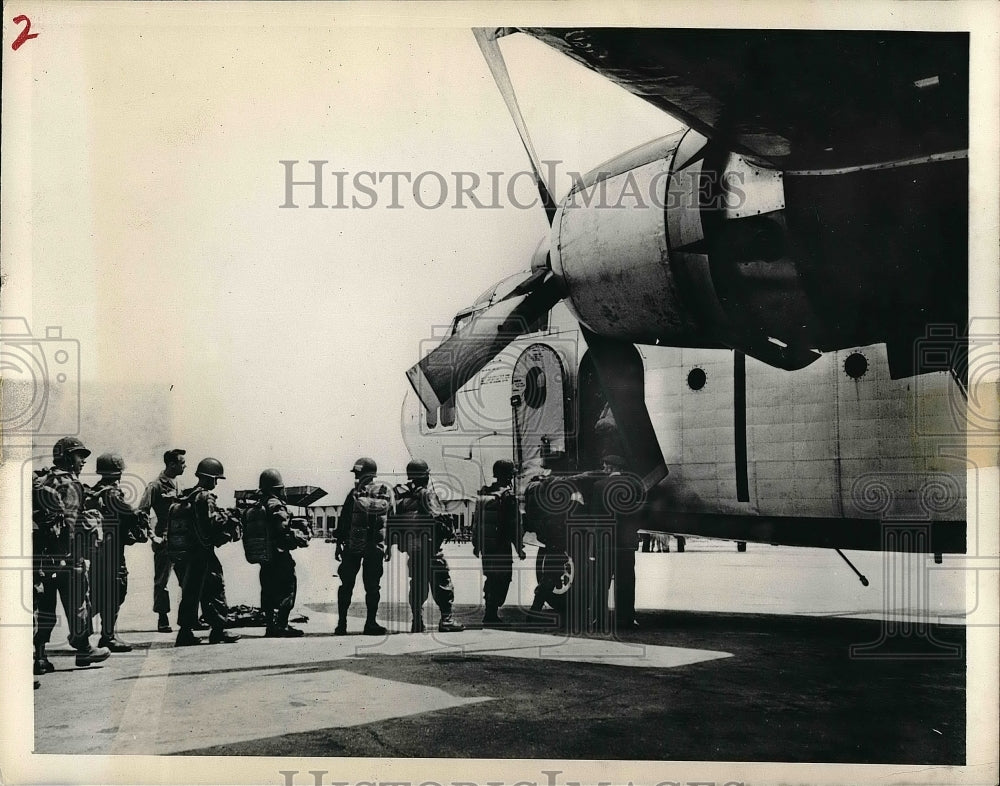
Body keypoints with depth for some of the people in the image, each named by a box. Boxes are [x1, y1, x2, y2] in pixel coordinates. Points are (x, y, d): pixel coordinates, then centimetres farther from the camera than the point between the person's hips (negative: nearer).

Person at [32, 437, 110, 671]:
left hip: (41, 553, 7)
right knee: (77, 600, 5)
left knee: (43, 604, 8)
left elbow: (35, 514, 14)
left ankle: (39, 655, 7)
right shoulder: (70, 484, -9)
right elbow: (70, 520, -17)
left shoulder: (39, 482, 14)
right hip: (66, 554, -7)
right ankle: (83, 648, 14)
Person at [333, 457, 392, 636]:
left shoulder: (357, 492, -5)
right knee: (372, 586, 7)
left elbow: (344, 519, -4)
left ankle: (342, 624, 8)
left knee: (346, 585, 7)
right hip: (376, 547, 2)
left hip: (353, 545, -2)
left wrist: (339, 542, 3)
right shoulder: (387, 492, 4)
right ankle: (371, 624, 4)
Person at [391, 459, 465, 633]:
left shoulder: (400, 494, 7)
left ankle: (417, 622, 14)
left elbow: (394, 519, 9)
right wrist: (446, 530, -7)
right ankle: (446, 619, -1)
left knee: (417, 583, 14)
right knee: (441, 580, 1)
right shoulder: (427, 493, -12)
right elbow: (437, 518, -20)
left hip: (411, 547, 7)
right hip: (429, 545, -7)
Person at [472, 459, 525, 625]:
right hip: (501, 545, -7)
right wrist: (519, 547, -10)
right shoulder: (507, 495, -14)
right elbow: (513, 524, -15)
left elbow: (476, 521, 12)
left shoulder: (483, 493, 8)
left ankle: (490, 610, 26)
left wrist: (476, 543, 20)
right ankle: (491, 614, -2)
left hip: (485, 544, 7)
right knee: (502, 578, 1)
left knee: (491, 577, 19)